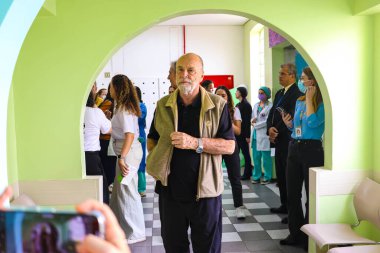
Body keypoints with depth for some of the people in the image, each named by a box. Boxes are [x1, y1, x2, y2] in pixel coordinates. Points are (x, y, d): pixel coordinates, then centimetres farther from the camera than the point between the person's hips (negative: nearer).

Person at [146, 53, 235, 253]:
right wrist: (154, 158, -4)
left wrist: (195, 143, -22)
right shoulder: (163, 106, 5)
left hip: (205, 190, -2)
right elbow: (152, 139, 17)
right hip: (170, 189, 3)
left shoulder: (217, 105, -5)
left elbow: (229, 146, -9)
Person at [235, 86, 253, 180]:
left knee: (245, 153, 0)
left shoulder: (246, 105, -10)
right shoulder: (238, 105, 14)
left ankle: (247, 174, 6)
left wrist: (247, 135, -18)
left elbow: (247, 121, -15)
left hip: (243, 134, -8)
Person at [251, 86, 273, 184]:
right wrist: (253, 120, -3)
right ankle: (256, 176, 18)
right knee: (256, 157, 8)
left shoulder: (270, 106, -7)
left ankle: (267, 177, 10)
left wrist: (256, 125, -6)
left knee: (266, 157, -1)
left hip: (264, 134, -6)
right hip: (256, 134, 6)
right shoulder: (256, 105, 15)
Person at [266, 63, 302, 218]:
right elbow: (272, 113, 12)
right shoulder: (279, 93, 16)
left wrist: (276, 131, -12)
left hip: (289, 141, -9)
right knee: (281, 176, 15)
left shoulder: (297, 94, -12)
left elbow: (290, 117, -18)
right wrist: (270, 128, -5)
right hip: (279, 141, 9)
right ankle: (285, 205, 27)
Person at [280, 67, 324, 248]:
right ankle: (295, 233, 23)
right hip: (294, 148, 7)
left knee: (311, 195, 4)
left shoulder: (322, 103, -9)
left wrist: (309, 99, -15)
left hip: (312, 149, -7)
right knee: (292, 194, 10)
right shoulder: (299, 101, 12)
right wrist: (289, 124, 0)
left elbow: (312, 123, -24)